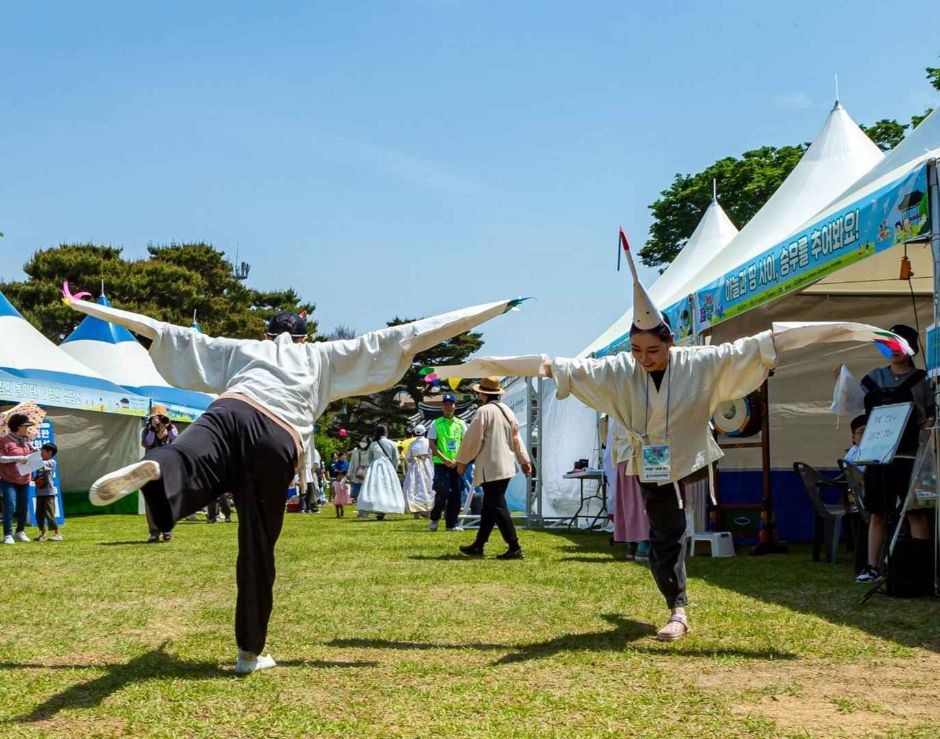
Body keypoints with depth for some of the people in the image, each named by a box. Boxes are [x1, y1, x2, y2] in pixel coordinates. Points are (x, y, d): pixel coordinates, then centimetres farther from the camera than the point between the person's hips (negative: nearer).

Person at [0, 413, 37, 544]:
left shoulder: (26, 440, 11)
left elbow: (31, 453, 22)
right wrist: (17, 458, -24)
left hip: (24, 480, 6)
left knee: (23, 507, 8)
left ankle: (20, 532, 22)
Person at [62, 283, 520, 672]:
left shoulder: (243, 349, 35)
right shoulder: (326, 356, 32)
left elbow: (163, 331, 34)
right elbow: (405, 338, 30)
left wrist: (86, 308, 42)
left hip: (231, 414, 0)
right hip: (278, 444, 0)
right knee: (257, 549, 12)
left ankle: (151, 469, -66)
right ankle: (251, 652, 22)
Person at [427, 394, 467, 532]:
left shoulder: (461, 424, 9)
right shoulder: (436, 423, 3)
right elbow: (432, 444, -2)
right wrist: (444, 459, -13)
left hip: (456, 464, 3)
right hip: (440, 463, -3)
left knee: (456, 494, 2)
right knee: (443, 491, -14)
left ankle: (452, 523, 10)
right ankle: (434, 518, 7)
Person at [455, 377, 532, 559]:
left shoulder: (484, 411, -12)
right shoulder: (507, 410, 12)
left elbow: (473, 439, -11)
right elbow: (516, 437, 17)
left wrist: (462, 461, -1)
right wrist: (524, 460, 22)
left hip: (490, 468, -9)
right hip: (506, 467, 9)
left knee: (497, 507, -7)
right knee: (489, 507, 14)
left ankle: (515, 549, -11)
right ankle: (478, 546, 20)